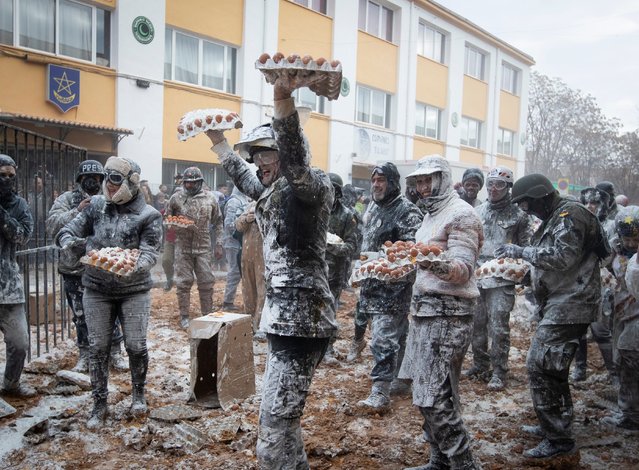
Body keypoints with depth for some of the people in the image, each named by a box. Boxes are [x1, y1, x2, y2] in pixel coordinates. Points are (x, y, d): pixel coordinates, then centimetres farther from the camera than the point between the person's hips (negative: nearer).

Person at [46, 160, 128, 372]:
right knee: (81, 316, 12)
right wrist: (77, 211, -23)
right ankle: (85, 355, 28)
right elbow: (53, 225, -13)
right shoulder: (66, 200, 1)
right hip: (75, 270, 0)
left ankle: (115, 352, 24)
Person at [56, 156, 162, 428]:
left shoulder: (148, 215, -9)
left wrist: (134, 267, -35)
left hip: (134, 290, -2)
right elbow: (68, 231, 2)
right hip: (97, 290, 3)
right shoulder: (96, 205, 1)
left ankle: (138, 393, 28)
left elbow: (150, 252, -15)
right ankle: (99, 405, 22)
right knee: (97, 348, 7)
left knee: (136, 346, 1)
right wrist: (69, 243, -21)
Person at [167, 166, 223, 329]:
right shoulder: (176, 198, 2)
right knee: (183, 282, 4)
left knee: (206, 282, 4)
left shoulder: (210, 198, 4)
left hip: (203, 247, 1)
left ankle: (208, 315, 16)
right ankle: (184, 316, 15)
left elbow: (218, 222, 9)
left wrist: (219, 244, 4)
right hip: (182, 247, 0)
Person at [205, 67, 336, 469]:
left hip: (303, 319, -10)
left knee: (276, 423, -8)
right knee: (283, 416, 20)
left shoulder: (313, 186, -10)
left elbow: (295, 161, -33)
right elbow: (244, 177, 37)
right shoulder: (273, 192, 16)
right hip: (284, 316, 10)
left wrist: (283, 102, -47)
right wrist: (218, 139, 45)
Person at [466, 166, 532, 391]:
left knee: (498, 328, -4)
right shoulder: (478, 211, 11)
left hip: (502, 280, -4)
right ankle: (480, 364, 27)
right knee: (476, 324, 11)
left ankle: (499, 372, 8)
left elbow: (525, 246, 1)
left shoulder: (517, 214, -1)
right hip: (476, 277, 5)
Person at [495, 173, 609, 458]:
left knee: (540, 366, -12)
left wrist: (521, 251, -17)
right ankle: (553, 425, 31)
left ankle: (559, 439, -4)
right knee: (551, 366, 18)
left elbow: (562, 256, -24)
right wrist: (523, 270, 14)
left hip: (568, 305, -11)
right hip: (561, 304, 11)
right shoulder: (555, 218, 19)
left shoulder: (569, 214, -12)